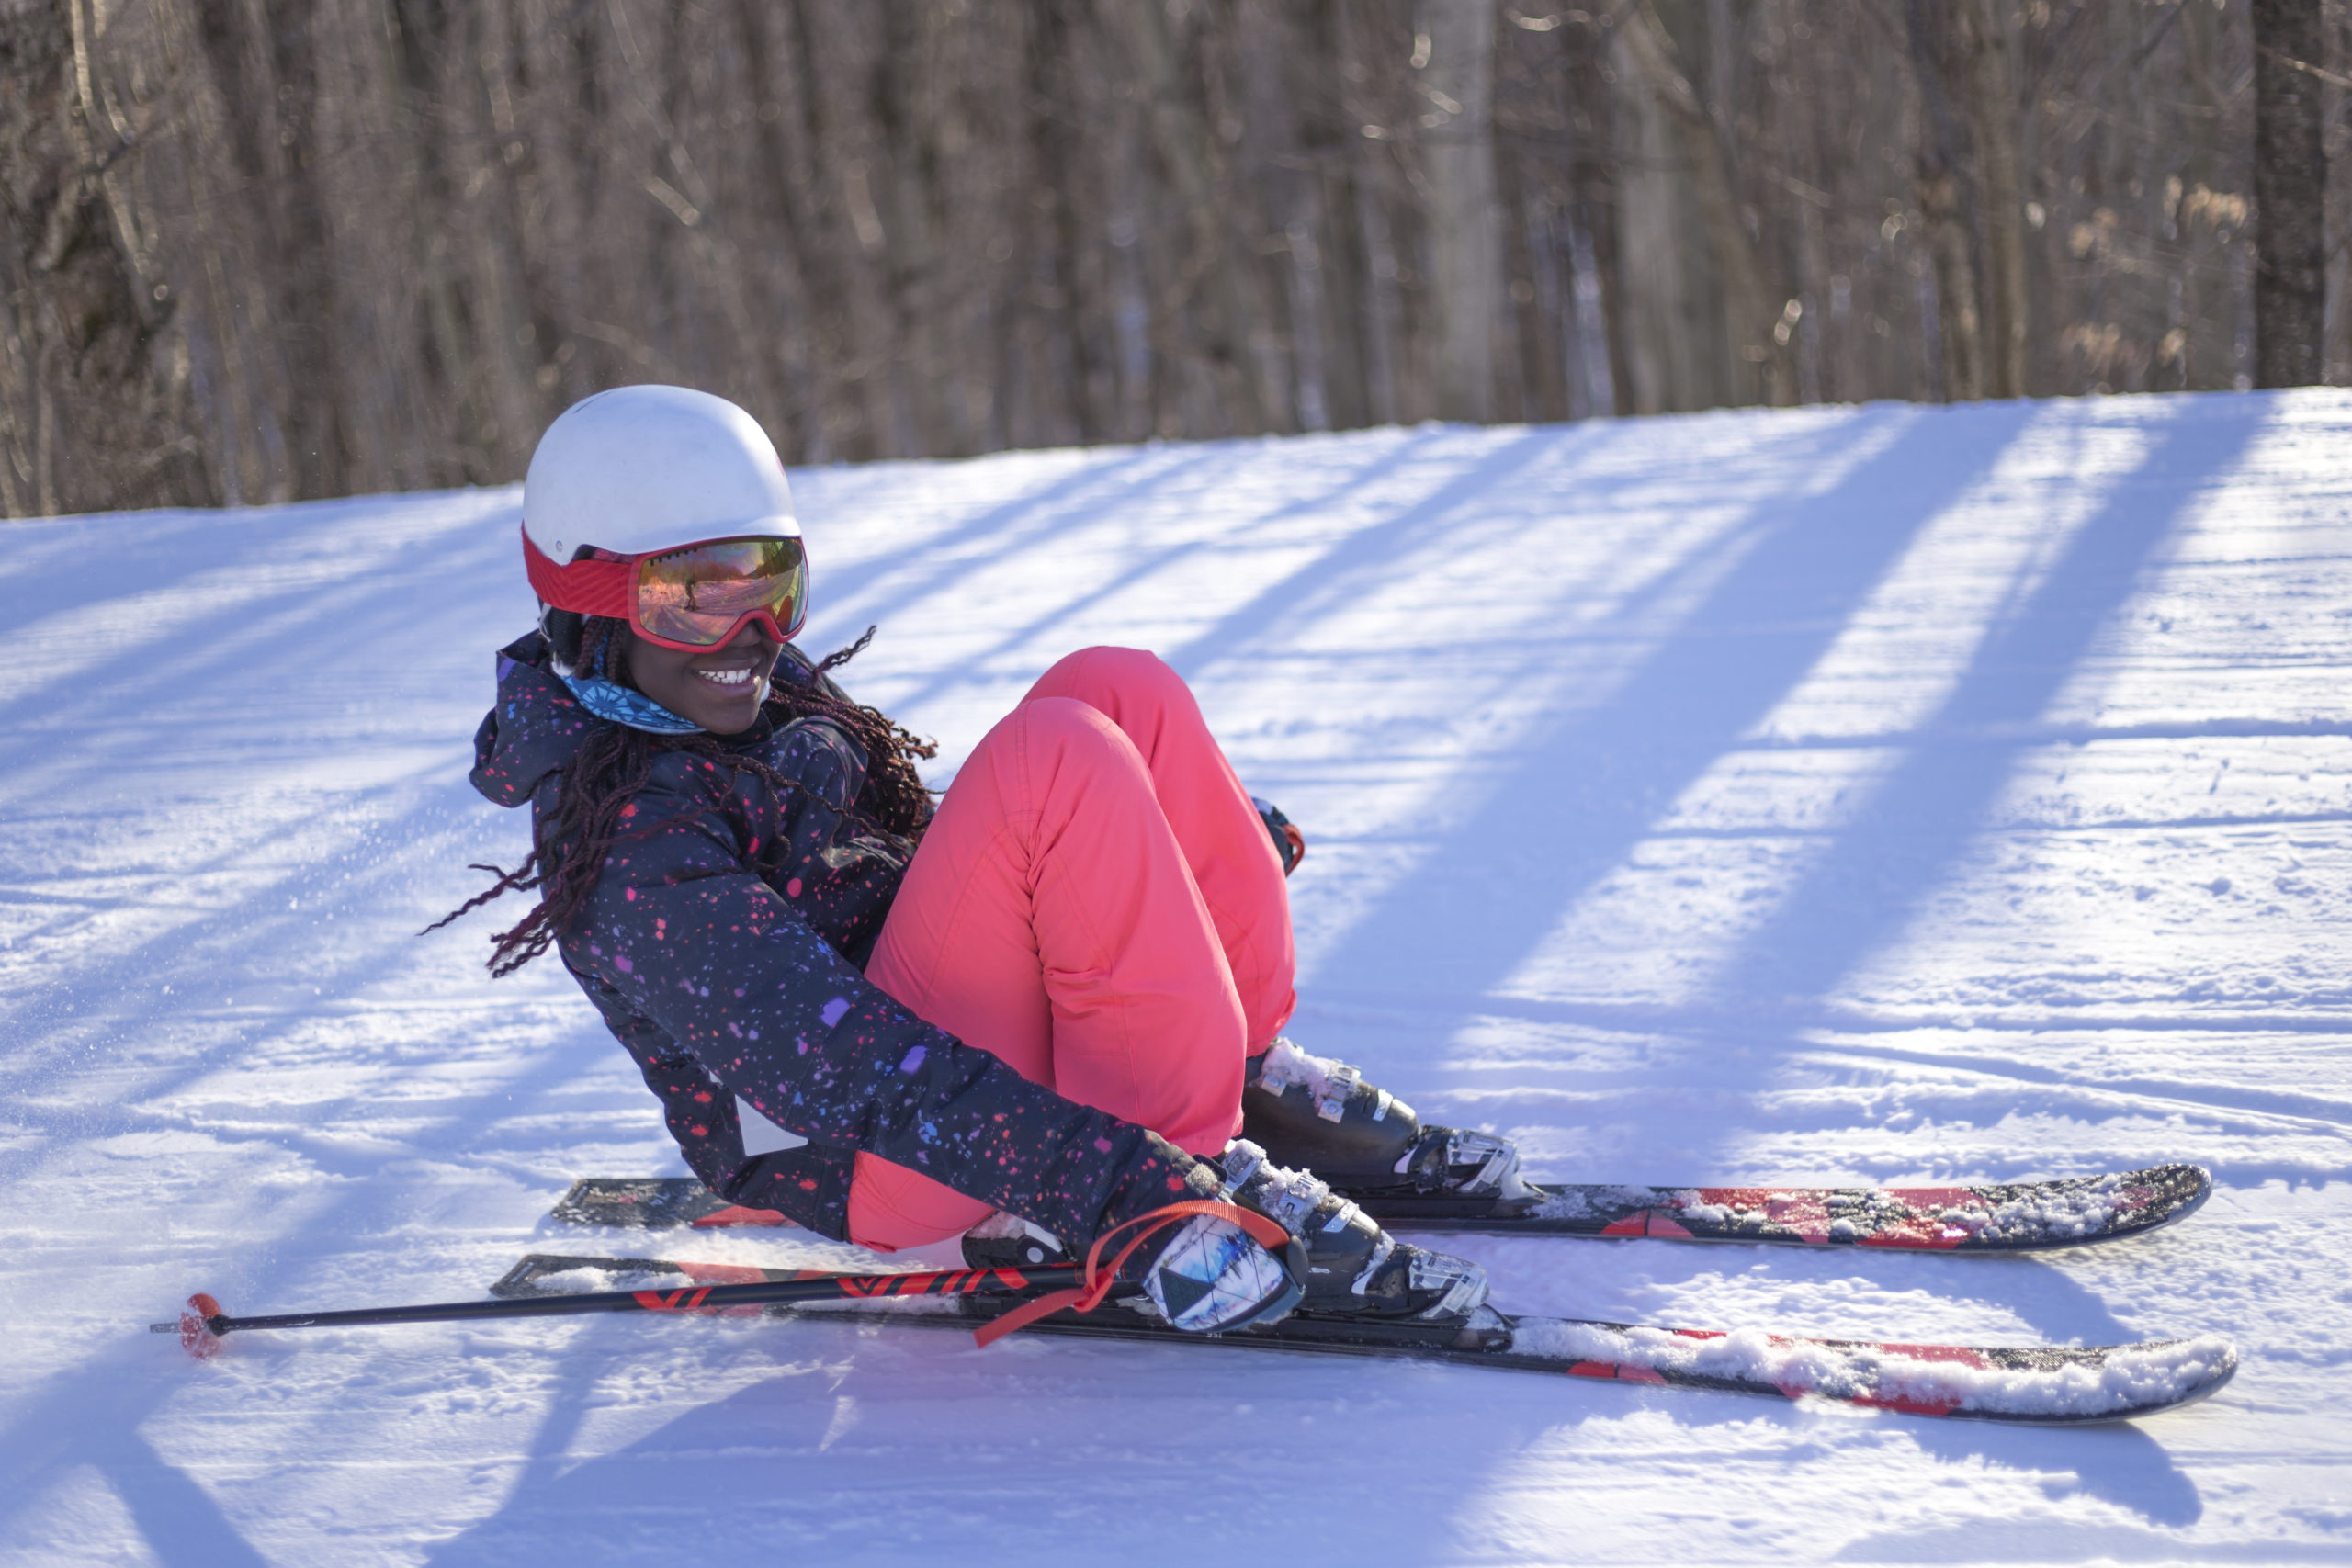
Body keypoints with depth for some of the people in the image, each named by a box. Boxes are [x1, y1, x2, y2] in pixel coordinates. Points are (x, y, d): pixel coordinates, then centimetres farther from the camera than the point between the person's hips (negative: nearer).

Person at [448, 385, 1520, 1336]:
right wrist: (1101, 1180, -39)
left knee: (1115, 691, -6)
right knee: (1054, 758, -27)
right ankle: (1195, 1181, -28)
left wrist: (1197, 849, 25)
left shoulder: (776, 699, 11)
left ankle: (1256, 1077, -6)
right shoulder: (629, 848, -18)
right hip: (876, 1175, -9)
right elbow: (840, 1067, -29)